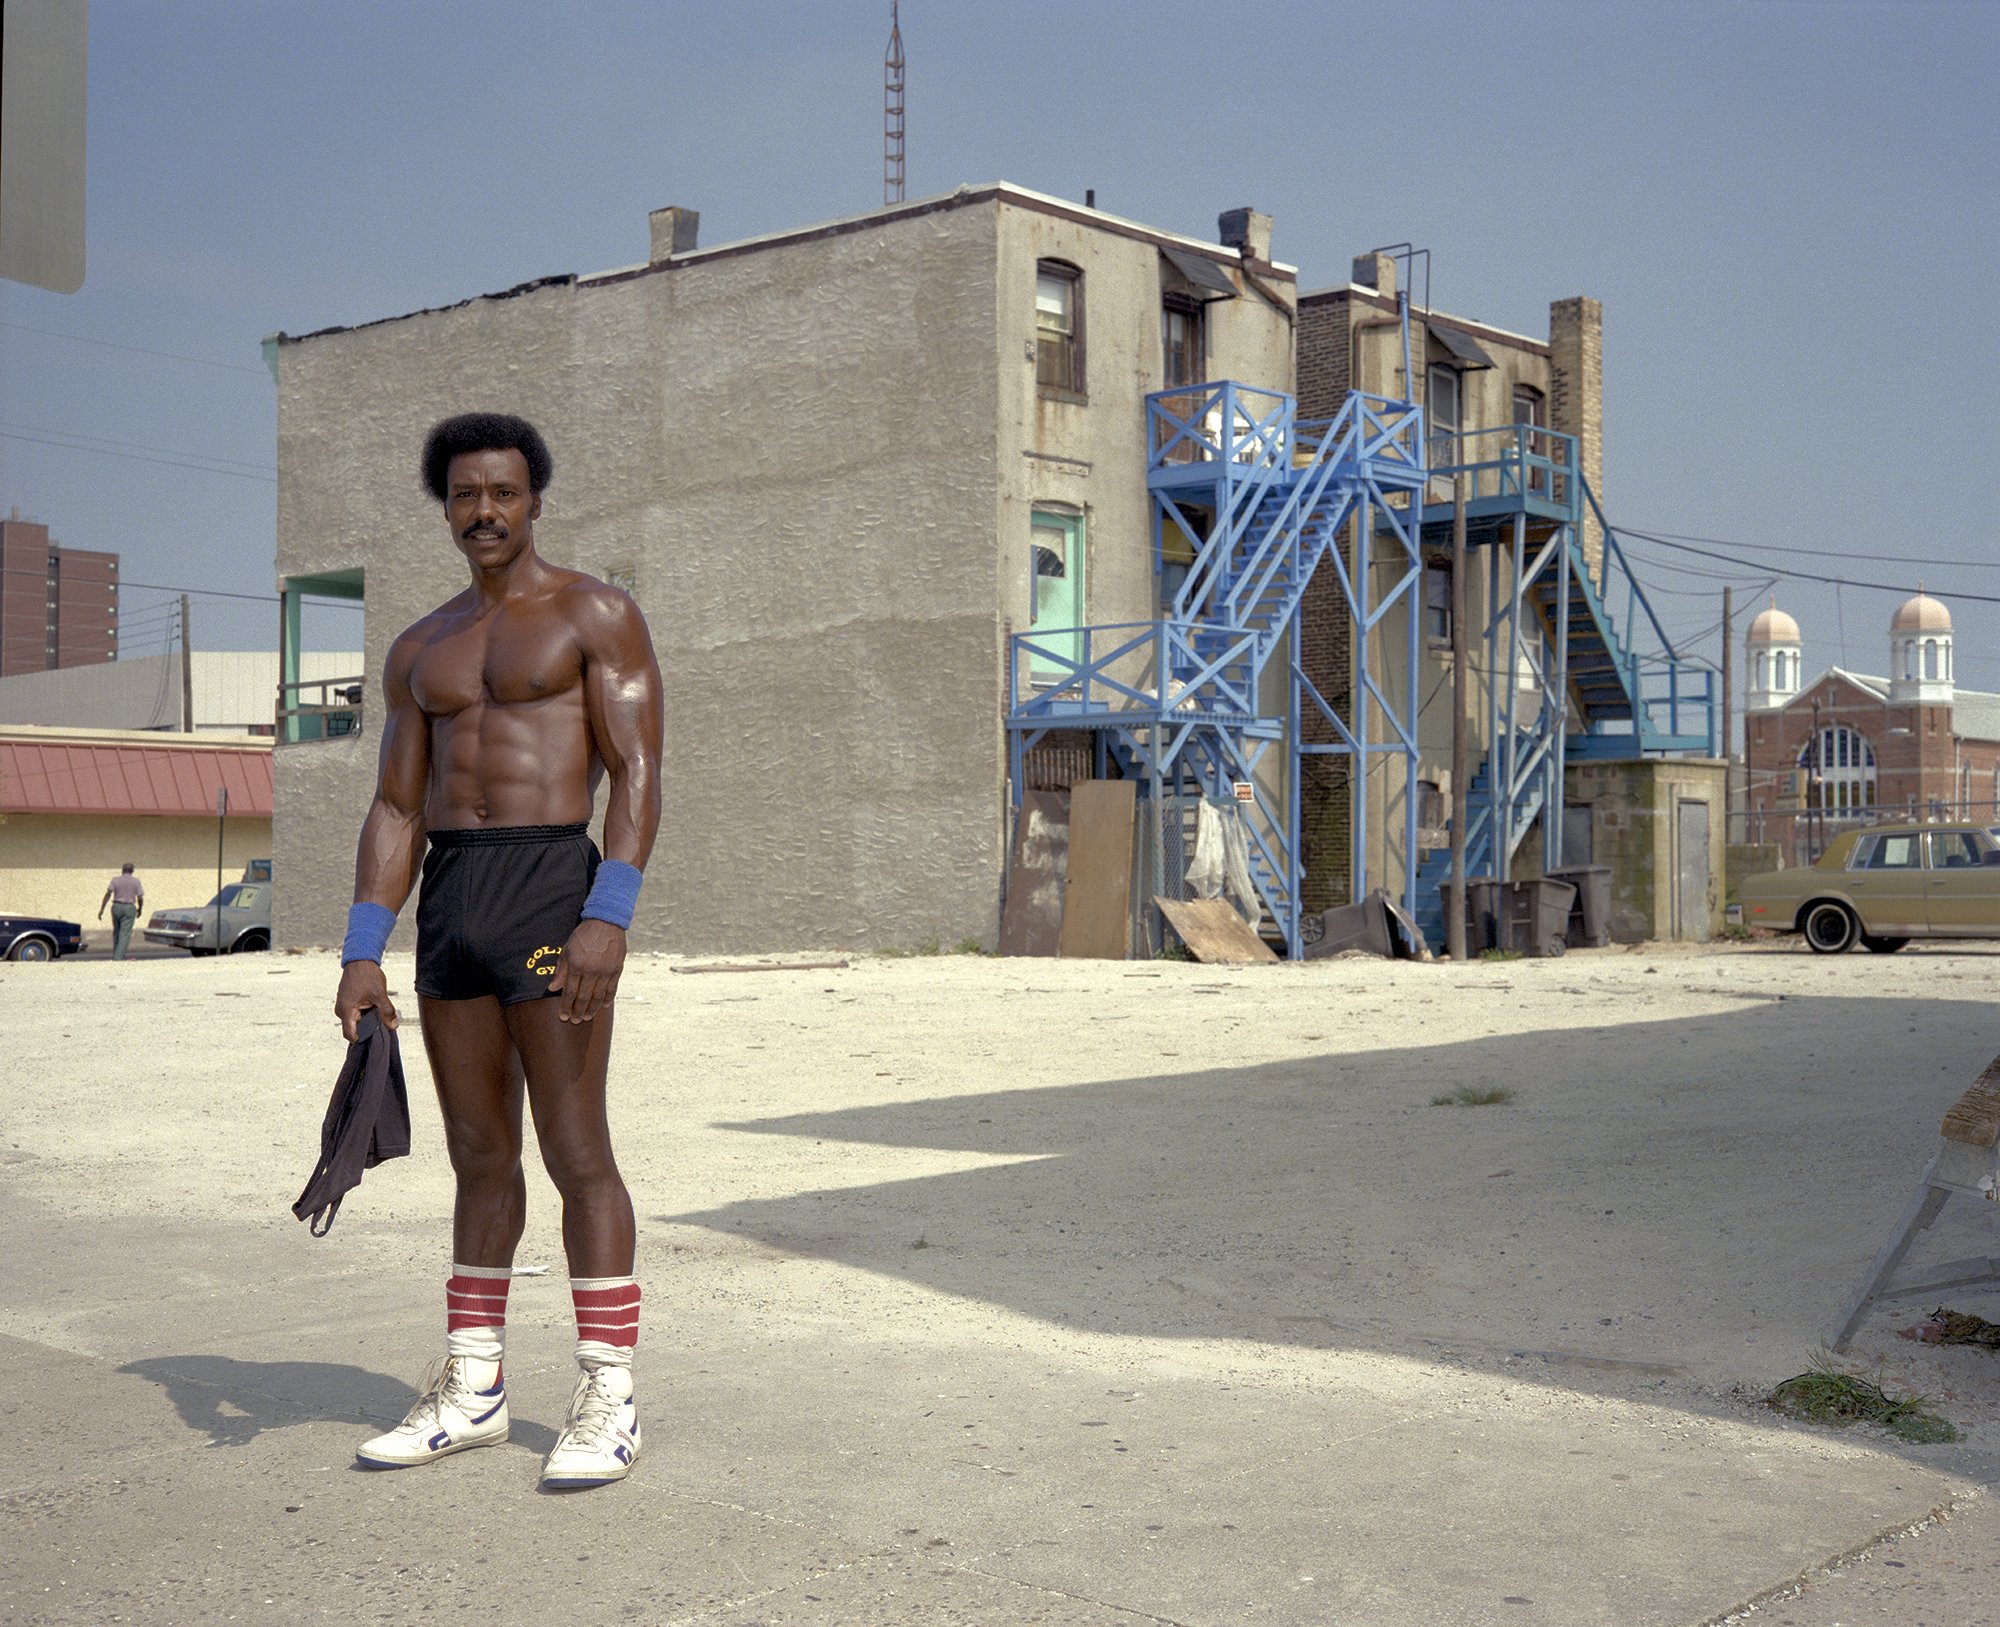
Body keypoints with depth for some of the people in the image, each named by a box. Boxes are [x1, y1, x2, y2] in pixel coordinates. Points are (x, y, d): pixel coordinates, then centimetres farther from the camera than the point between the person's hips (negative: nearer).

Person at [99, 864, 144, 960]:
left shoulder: (115, 880, -1)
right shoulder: (136, 881, -2)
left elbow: (108, 894, -8)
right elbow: (140, 898, -3)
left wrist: (101, 910, -8)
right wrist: (139, 910, 15)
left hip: (116, 907, 2)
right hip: (129, 908, -2)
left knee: (116, 931, 19)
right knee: (125, 934, -3)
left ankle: (115, 954, 25)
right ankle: (118, 957, -12)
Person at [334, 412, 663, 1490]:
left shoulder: (595, 615, 0)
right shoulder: (419, 652, 18)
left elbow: (637, 774, -9)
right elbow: (396, 810, 15)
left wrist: (608, 917, -21)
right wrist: (361, 954, 6)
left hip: (550, 890, -6)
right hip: (449, 903, 6)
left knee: (574, 1149, -6)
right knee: (479, 1155, 12)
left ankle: (608, 1401, 2)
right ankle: (472, 1391, 20)